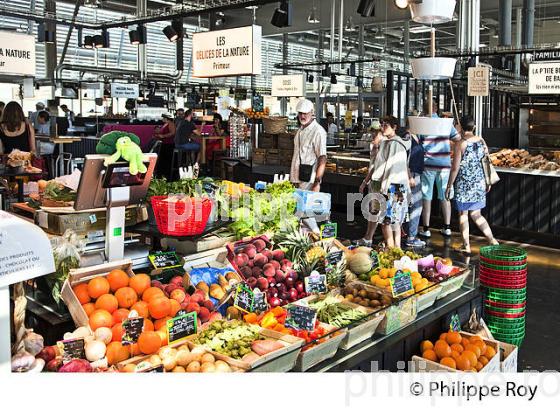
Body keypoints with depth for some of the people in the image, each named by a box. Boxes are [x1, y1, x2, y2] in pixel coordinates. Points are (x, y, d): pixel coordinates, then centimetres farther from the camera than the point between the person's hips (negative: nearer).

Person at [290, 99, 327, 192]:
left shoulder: (318, 131, -13)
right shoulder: (300, 130, 14)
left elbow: (322, 159, -17)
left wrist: (317, 183, -21)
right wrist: (292, 177, 16)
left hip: (309, 182, -8)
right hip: (295, 180, 8)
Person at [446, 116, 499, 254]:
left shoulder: (460, 144, -14)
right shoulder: (481, 141, 3)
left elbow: (455, 168, -14)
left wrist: (449, 186, -6)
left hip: (464, 184, -5)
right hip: (479, 182, 5)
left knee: (463, 214, 7)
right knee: (476, 214, 15)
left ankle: (466, 246, 12)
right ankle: (492, 239, 7)